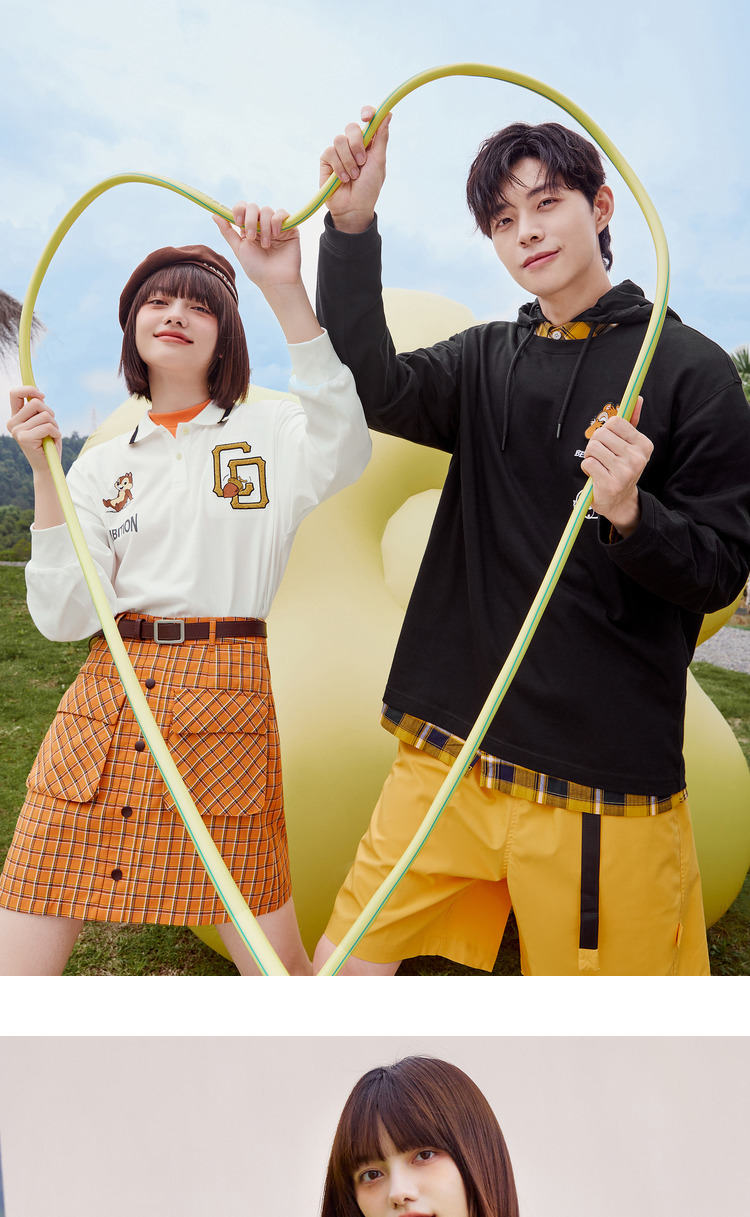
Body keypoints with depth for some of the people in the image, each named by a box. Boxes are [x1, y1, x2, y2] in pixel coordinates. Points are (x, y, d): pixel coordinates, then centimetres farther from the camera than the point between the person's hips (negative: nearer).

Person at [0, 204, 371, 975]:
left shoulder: (269, 436, 6)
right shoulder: (102, 465, 13)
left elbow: (345, 449, -20)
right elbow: (64, 617, 2)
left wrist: (285, 290, -27)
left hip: (225, 706, -3)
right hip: (104, 707, 3)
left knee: (277, 965, 5)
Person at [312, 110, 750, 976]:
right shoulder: (486, 361, 11)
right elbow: (376, 390, -9)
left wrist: (630, 515, -21)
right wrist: (352, 227, -17)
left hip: (603, 775, -3)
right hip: (449, 750, 4)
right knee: (338, 968, 6)